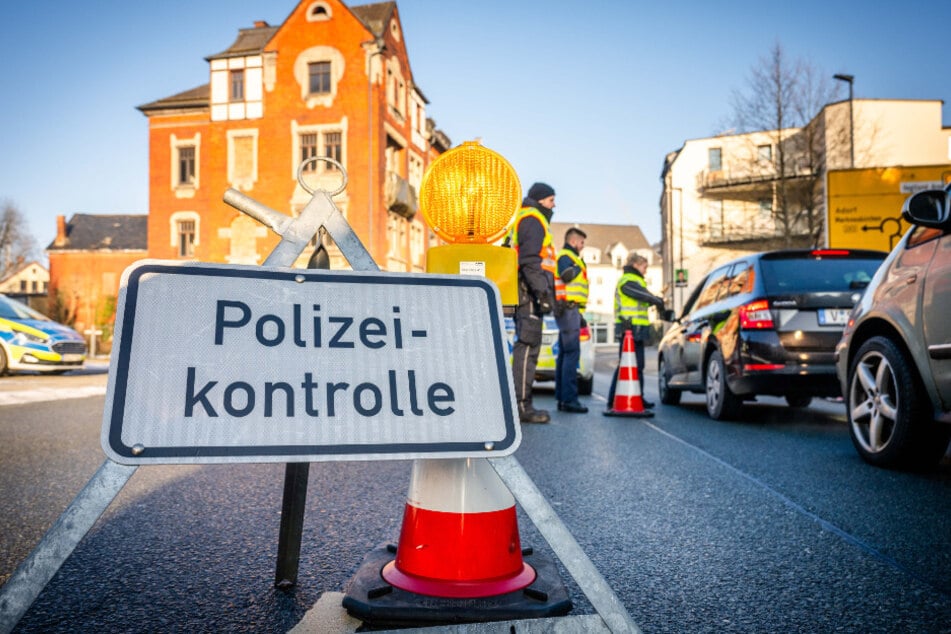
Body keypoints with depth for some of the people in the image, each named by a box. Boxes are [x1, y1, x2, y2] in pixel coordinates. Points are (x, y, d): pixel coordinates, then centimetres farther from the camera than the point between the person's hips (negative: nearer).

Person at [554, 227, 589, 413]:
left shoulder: (570, 257, 26)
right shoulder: (565, 256, -6)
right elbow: (566, 275, -25)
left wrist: (579, 313, 26)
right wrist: (580, 266, -8)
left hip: (571, 309, 11)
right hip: (569, 308, -11)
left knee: (564, 353, 9)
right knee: (572, 352, -14)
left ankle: (562, 398, 12)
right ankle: (569, 399, -18)